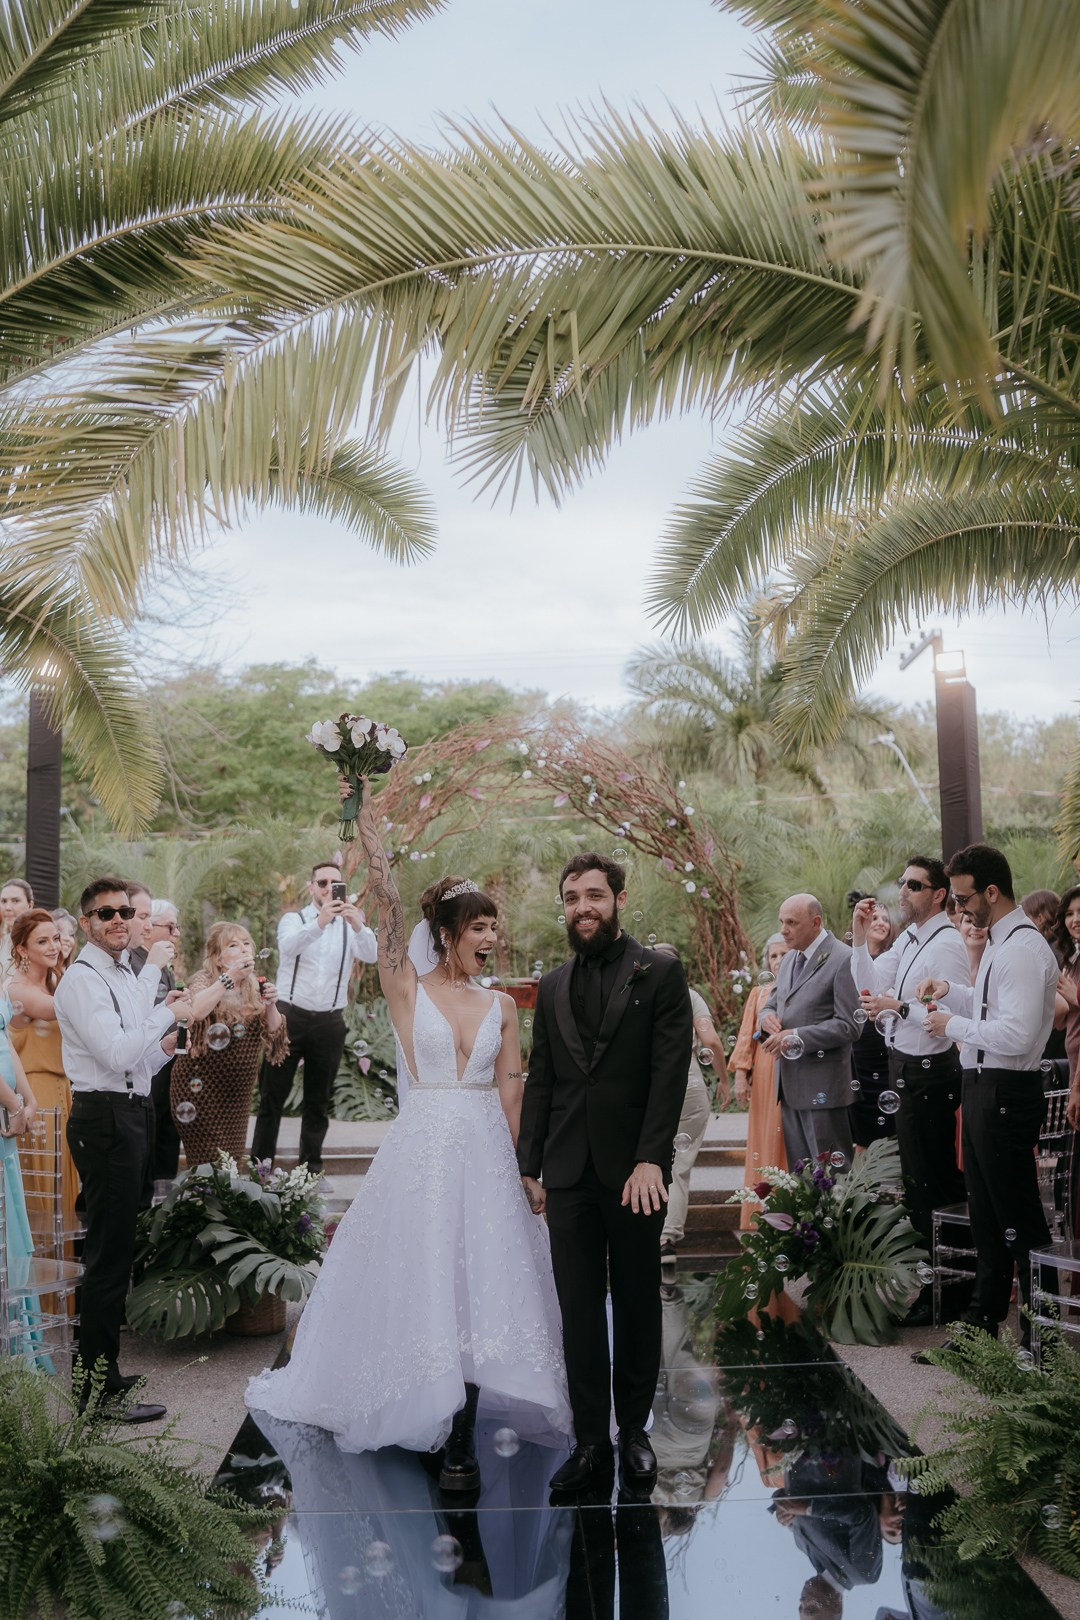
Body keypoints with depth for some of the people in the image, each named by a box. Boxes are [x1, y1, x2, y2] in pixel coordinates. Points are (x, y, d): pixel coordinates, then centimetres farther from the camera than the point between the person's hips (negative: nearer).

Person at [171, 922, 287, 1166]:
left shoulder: (255, 988, 5)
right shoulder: (204, 980, -8)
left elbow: (274, 1039, 2)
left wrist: (270, 1005, -14)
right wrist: (229, 976, -32)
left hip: (238, 1094, 5)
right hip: (201, 1090, -5)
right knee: (207, 1167, -4)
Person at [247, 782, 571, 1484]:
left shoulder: (501, 1005, 8)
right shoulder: (407, 989, -2)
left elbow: (511, 1086, 7)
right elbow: (390, 907, -11)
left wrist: (515, 1160, -1)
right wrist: (371, 830, -17)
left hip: (486, 1154, 3)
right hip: (423, 1149, -3)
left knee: (478, 1282, 3)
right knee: (422, 1277, 3)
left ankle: (461, 1438, 11)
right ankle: (425, 1414, 22)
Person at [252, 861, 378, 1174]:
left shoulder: (350, 926, 7)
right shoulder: (293, 920, 2)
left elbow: (372, 954, -14)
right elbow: (288, 946, -22)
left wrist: (357, 925, -34)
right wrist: (319, 922, -40)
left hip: (329, 1022, 2)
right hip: (290, 1016, -2)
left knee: (318, 1102, 10)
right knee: (272, 1096, 1)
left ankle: (311, 1168, 20)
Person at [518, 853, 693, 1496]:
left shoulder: (661, 973, -1)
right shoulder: (553, 986, 12)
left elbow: (670, 1073, -8)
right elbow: (540, 1081, 13)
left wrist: (650, 1159, -14)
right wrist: (531, 1166, 9)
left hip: (635, 1171, -3)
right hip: (570, 1174, 3)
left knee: (637, 1306, 10)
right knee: (579, 1311, 7)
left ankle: (634, 1431, 26)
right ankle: (592, 1442, 17)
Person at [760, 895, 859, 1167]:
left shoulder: (843, 960, -14)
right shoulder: (789, 959, 13)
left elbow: (847, 1026, -17)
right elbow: (772, 1003, 22)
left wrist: (795, 1036, -20)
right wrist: (768, 1016, -2)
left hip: (821, 1086, -8)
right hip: (790, 1084, 8)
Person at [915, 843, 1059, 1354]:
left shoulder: (1023, 948, -19)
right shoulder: (999, 942, 13)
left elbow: (1017, 1033, -27)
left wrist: (953, 1025, -16)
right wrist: (951, 991, 10)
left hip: (1006, 1094, -10)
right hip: (984, 1088, 10)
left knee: (1018, 1220, 0)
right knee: (986, 1215, 19)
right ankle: (983, 1319, 32)